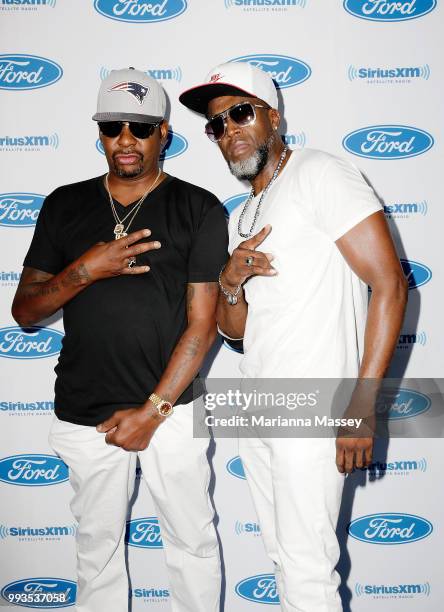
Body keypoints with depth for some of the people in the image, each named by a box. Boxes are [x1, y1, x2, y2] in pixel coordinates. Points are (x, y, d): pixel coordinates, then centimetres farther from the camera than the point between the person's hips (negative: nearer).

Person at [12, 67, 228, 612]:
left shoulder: (199, 210, -4)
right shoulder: (64, 206, 4)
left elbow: (202, 322, -7)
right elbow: (24, 312, 3)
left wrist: (153, 410, -11)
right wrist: (85, 270, -15)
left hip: (169, 409, -2)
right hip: (83, 415, 3)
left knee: (192, 541, 12)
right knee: (97, 545, 18)